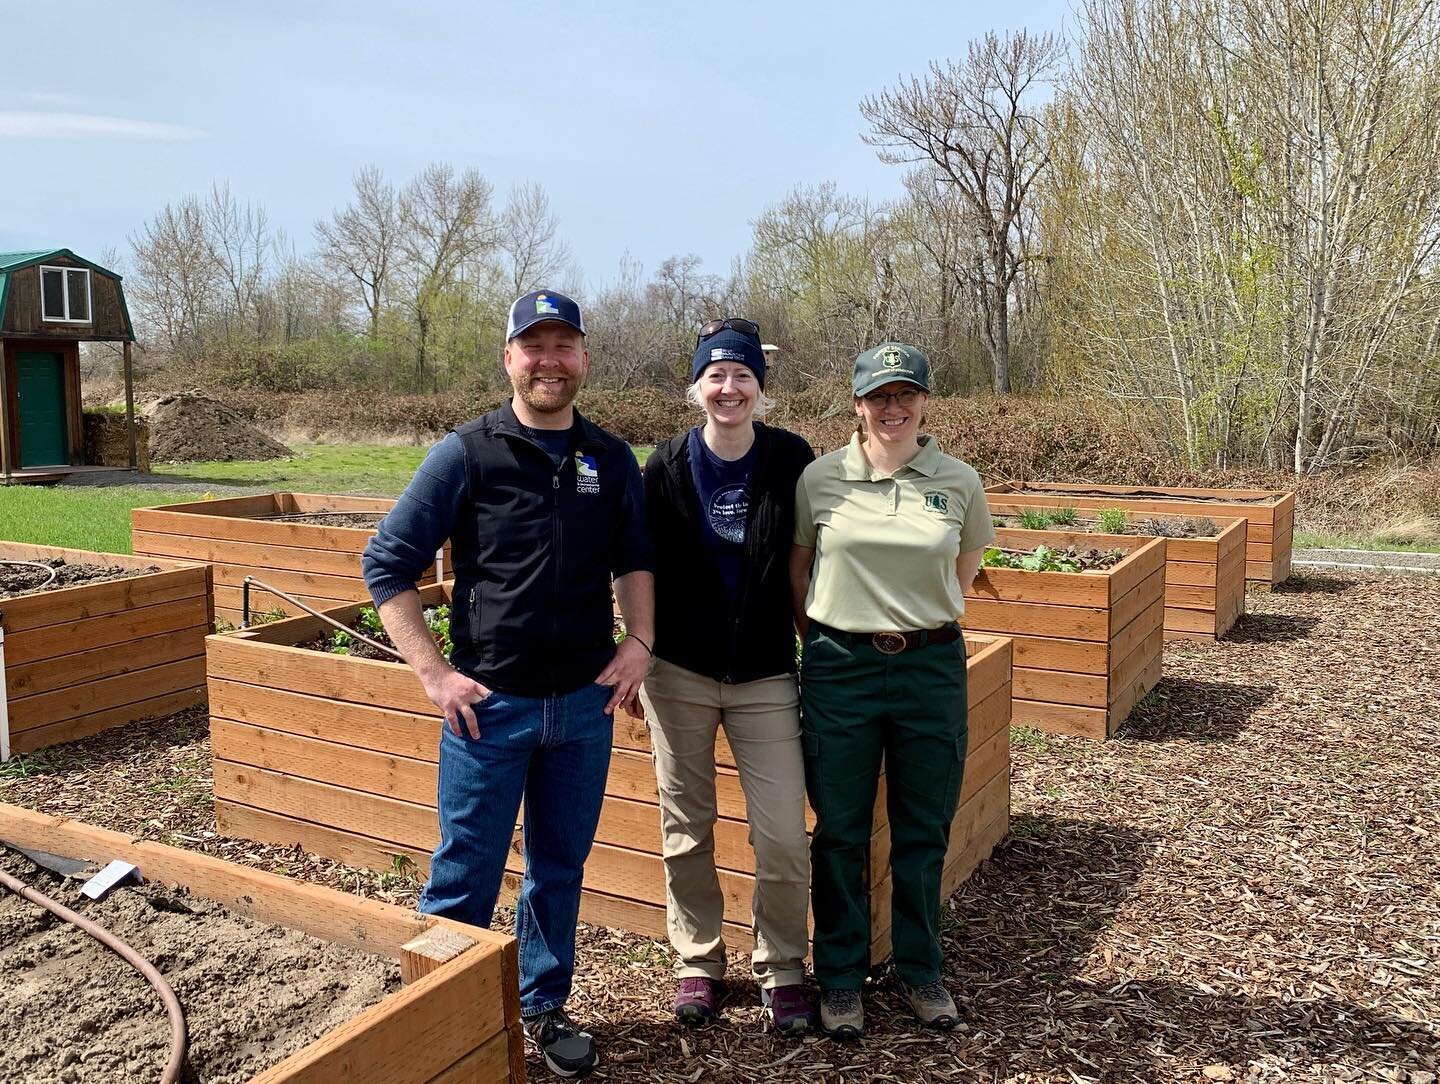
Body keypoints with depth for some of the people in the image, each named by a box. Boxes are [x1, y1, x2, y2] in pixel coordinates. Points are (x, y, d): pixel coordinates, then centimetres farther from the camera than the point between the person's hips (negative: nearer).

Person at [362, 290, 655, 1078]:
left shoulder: (611, 460, 4)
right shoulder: (467, 454, -7)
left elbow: (635, 561, 15)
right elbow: (387, 563, -5)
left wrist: (638, 641, 0)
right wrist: (433, 673, -11)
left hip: (585, 703, 3)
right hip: (490, 704, -3)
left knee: (560, 868, 16)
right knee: (465, 876, 7)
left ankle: (544, 1006, 35)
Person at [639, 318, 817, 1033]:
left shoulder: (791, 459, -5)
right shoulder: (667, 465, -3)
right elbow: (643, 568, 4)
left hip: (765, 675, -1)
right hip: (679, 672, 1)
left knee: (784, 838, -2)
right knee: (686, 828, 11)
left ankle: (781, 969, 21)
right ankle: (698, 962, 30)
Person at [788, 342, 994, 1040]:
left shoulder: (959, 482, -1)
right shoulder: (820, 478, -3)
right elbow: (797, 564, 10)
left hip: (931, 667, 1)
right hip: (839, 668, -1)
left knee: (924, 832, 13)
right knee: (839, 832, 9)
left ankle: (920, 971, 32)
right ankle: (840, 976, 26)